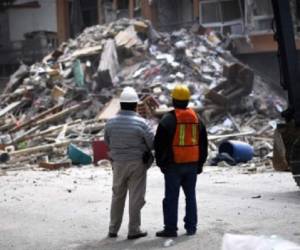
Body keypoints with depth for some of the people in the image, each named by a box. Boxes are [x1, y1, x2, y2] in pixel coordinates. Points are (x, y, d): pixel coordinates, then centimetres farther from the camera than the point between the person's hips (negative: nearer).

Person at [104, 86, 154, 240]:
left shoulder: (111, 122, -4)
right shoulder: (140, 123, -15)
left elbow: (107, 142, 7)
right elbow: (152, 143, -9)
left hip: (118, 163, 4)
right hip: (137, 163, -4)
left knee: (117, 196, 15)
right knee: (136, 197, 4)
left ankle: (113, 229, 20)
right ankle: (133, 230, 7)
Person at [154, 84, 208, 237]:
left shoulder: (168, 120, -9)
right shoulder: (197, 119, 8)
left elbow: (159, 144, -7)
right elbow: (203, 144, 14)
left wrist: (161, 162, 5)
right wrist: (200, 163, 19)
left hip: (173, 164, -5)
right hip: (192, 164, 5)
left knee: (171, 197, 0)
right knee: (190, 196, 12)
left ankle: (171, 228, 1)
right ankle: (191, 227, 15)